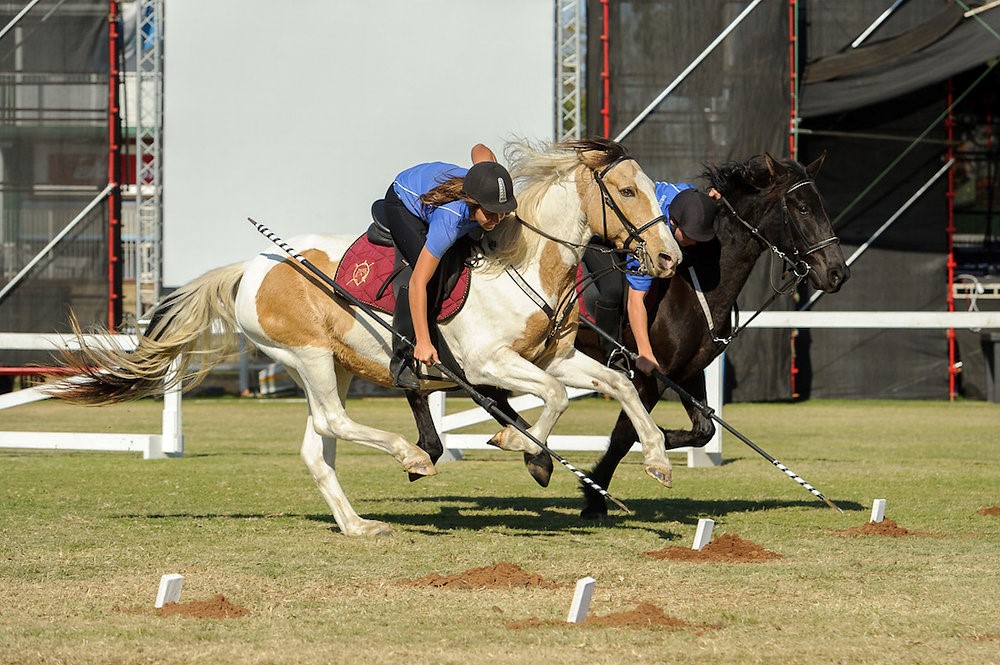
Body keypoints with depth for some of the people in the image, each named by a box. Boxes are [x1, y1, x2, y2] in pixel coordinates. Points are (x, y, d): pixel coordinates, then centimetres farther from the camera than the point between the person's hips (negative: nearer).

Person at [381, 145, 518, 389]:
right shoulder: (449, 220, -46)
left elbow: (480, 150, -7)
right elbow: (418, 283, -45)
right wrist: (423, 343, -46)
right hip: (403, 202, -7)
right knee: (432, 273, -26)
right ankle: (401, 359, -19)